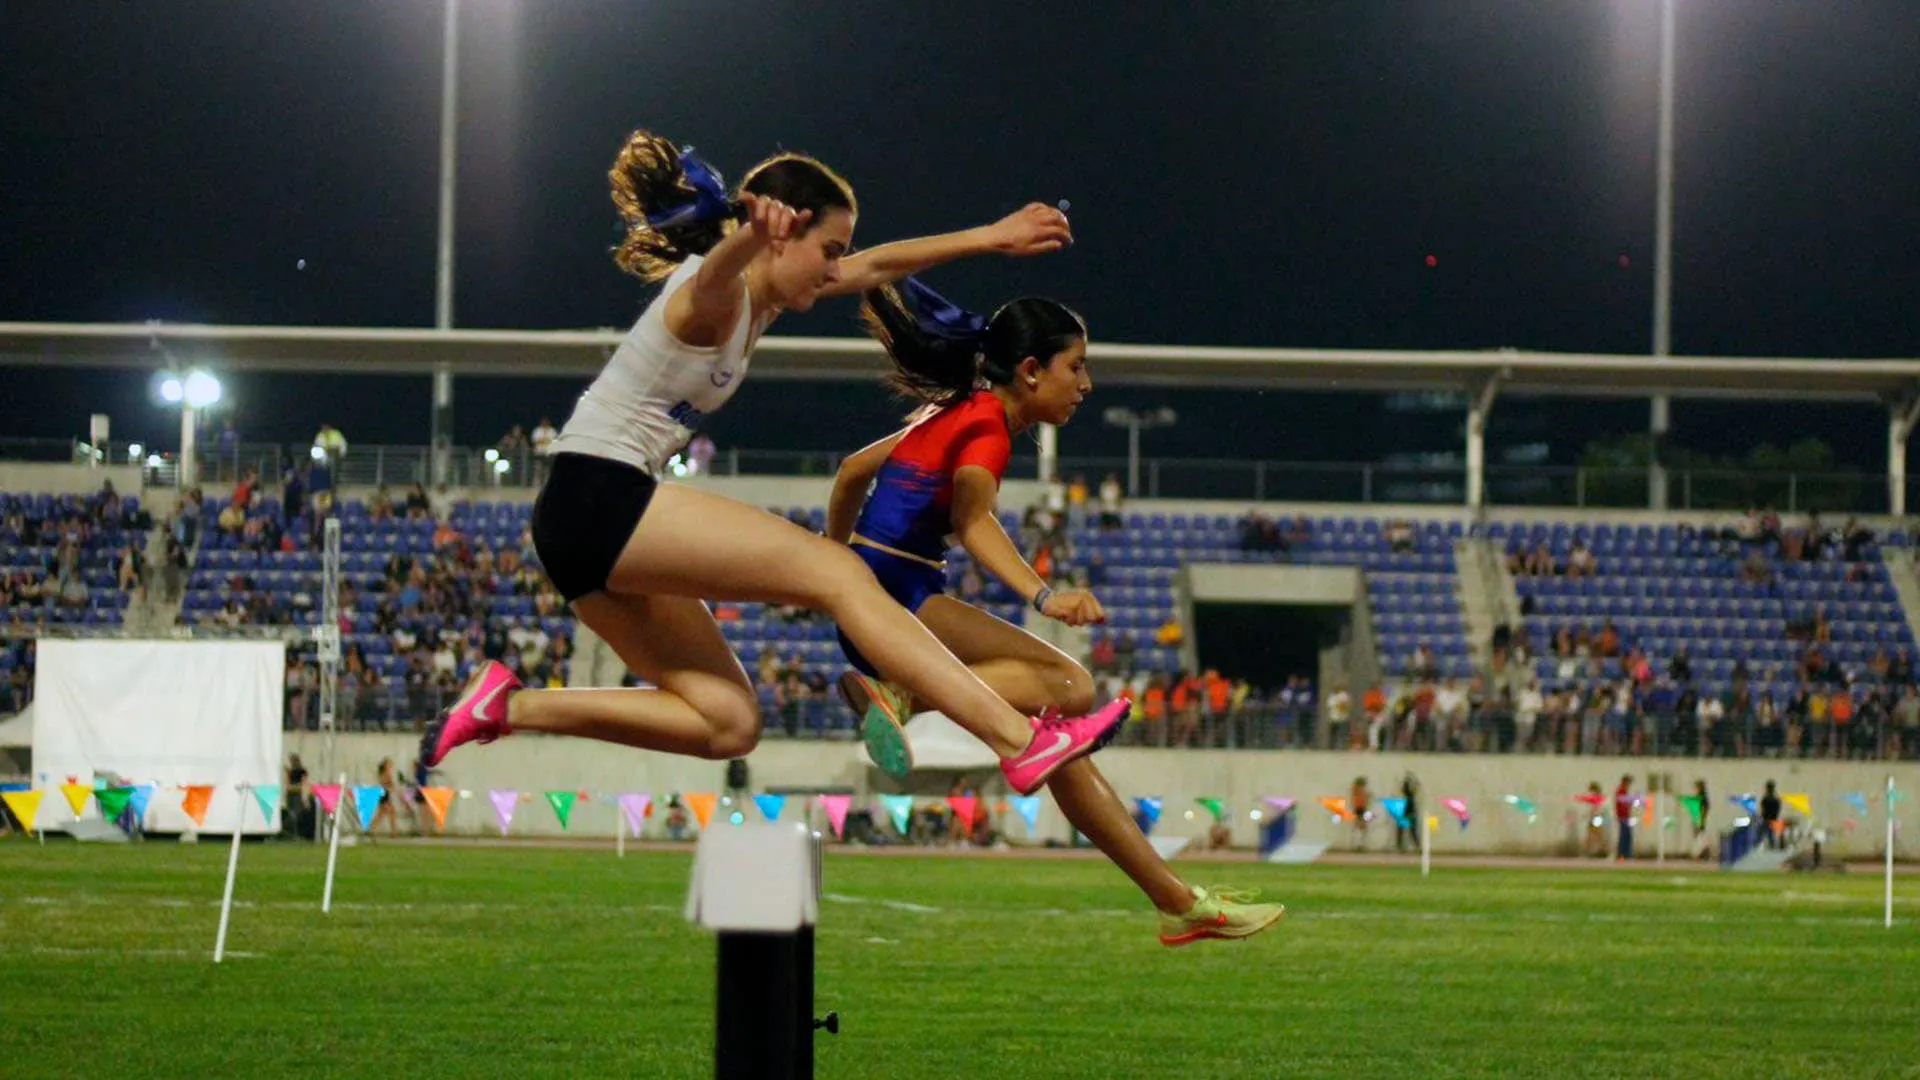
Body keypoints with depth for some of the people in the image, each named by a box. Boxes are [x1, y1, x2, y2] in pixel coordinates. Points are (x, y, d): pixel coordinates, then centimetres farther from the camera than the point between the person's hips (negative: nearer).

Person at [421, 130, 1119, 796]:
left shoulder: (761, 301, 16)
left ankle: (508, 706, 4)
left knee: (727, 724, 3)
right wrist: (753, 232, -62)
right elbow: (719, 265, -39)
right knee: (836, 574, -17)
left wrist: (990, 239, 30)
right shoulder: (715, 291, -12)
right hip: (599, 498, -10)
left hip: (592, 526, 10)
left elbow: (876, 266, 28)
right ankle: (1019, 742, -23)